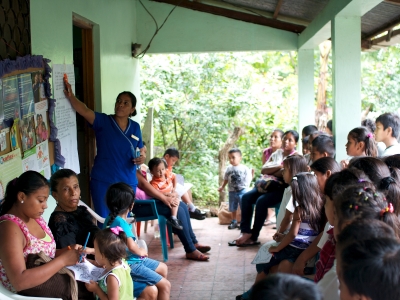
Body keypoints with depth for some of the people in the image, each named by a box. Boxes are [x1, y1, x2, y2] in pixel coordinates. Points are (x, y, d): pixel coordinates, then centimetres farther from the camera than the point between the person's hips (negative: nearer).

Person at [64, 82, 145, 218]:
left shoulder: (135, 127, 4)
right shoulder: (103, 121, -7)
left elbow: (141, 150, 16)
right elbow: (84, 111, -24)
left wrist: (142, 157, -7)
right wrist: (70, 96, -40)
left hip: (128, 183, 3)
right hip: (103, 182, -3)